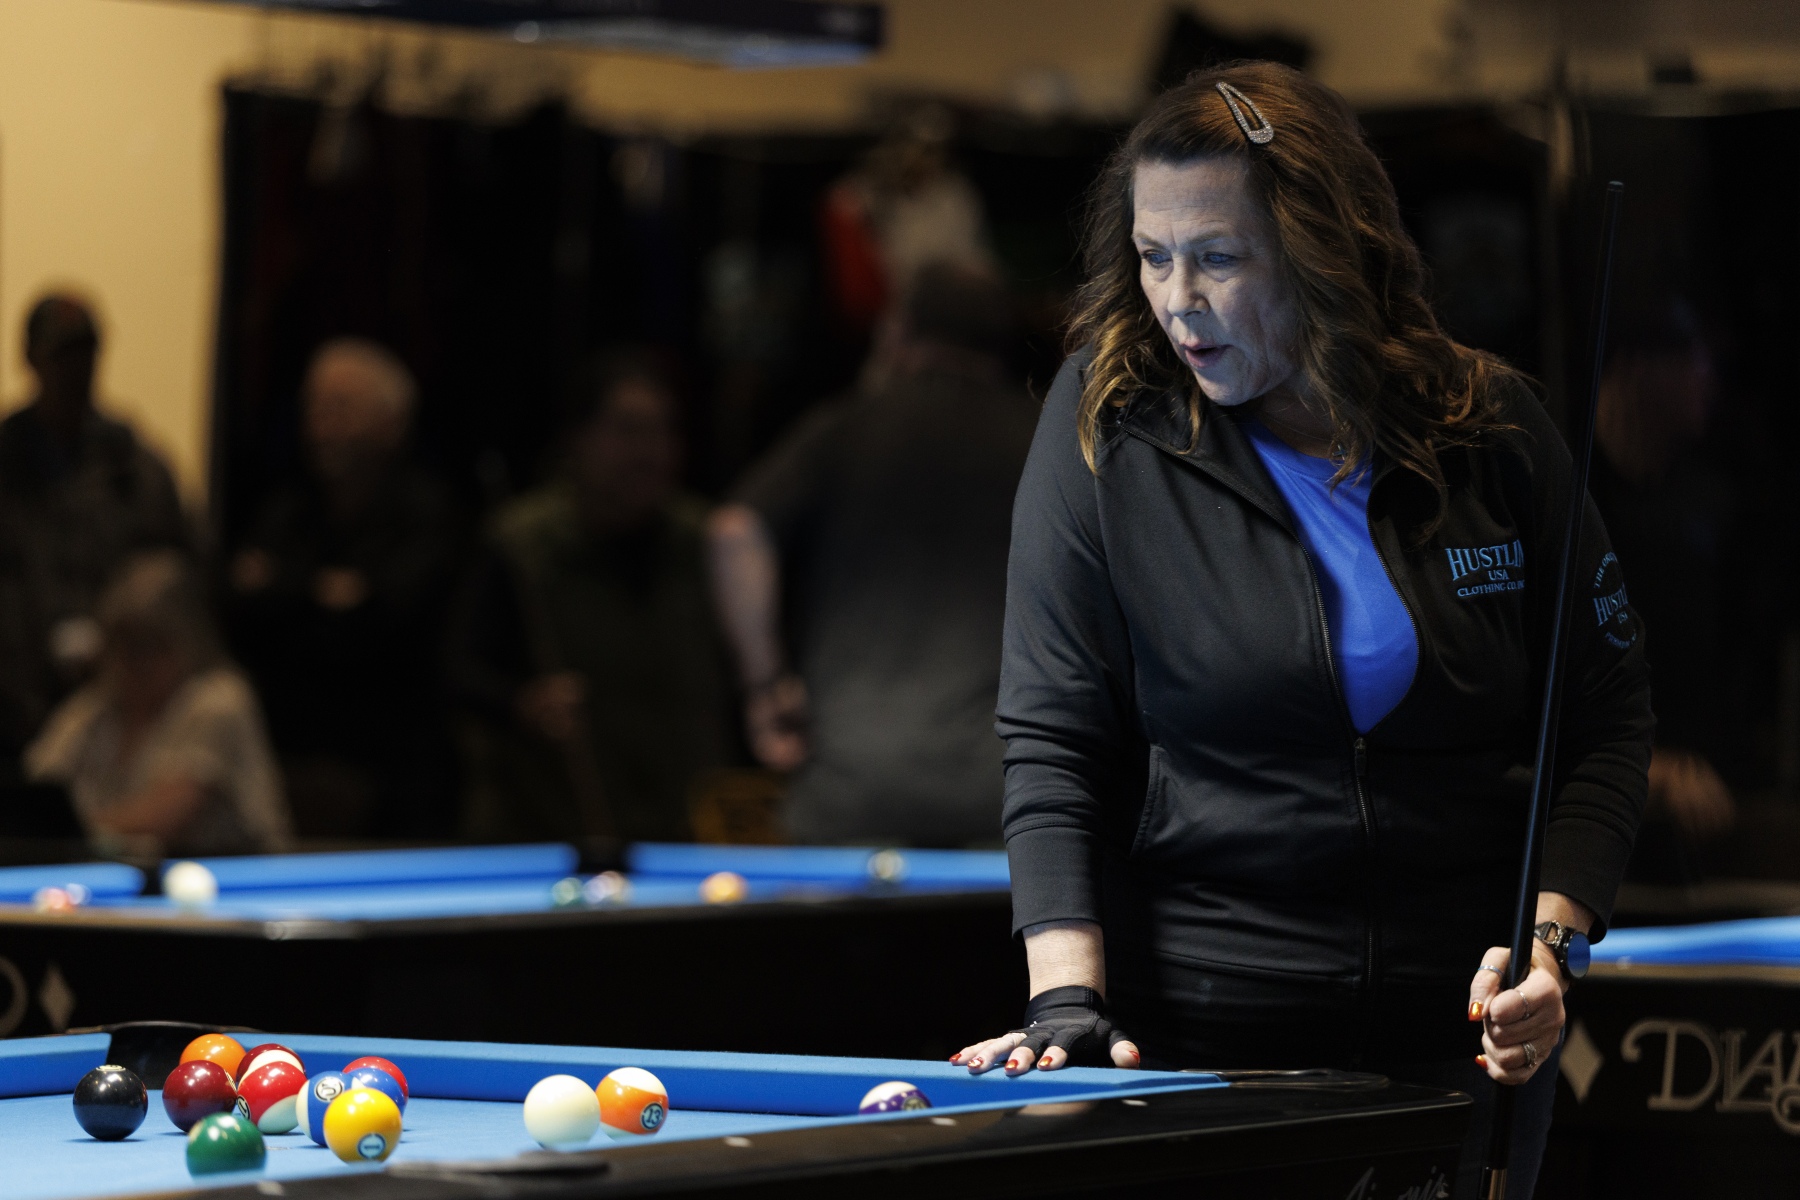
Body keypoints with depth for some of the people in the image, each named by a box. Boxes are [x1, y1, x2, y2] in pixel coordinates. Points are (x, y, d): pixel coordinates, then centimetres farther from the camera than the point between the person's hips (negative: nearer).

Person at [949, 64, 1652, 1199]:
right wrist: (1068, 1001, -17)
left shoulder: (1494, 432, -2)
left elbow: (1608, 715, 5)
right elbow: (1052, 742, -6)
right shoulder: (1106, 429, -6)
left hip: (1462, 1025, 2)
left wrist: (1550, 936, -10)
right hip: (1194, 1017, -2)